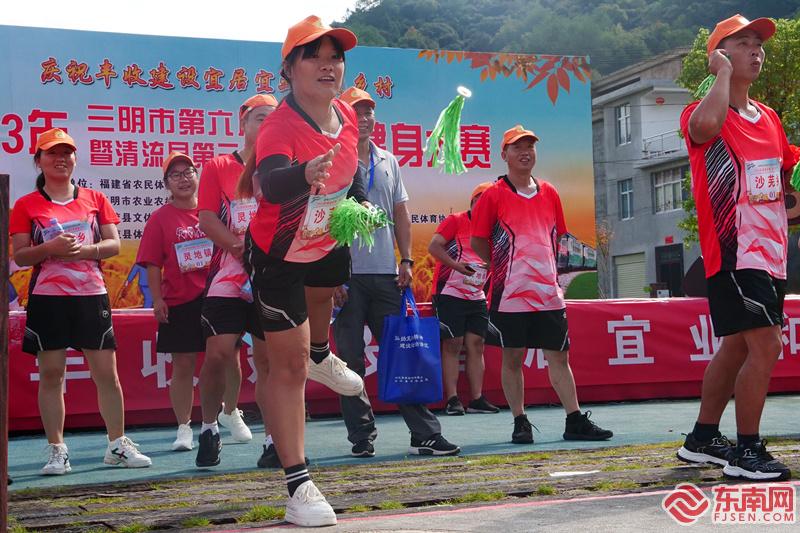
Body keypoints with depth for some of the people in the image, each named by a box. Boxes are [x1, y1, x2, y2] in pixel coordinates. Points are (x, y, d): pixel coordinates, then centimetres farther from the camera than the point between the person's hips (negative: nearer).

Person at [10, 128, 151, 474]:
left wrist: (85, 250, -13)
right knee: (51, 374, 0)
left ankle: (118, 445, 11)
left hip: (91, 295, 1)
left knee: (107, 373, 1)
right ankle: (56, 451, 8)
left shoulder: (95, 199, 12)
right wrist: (51, 248, -17)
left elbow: (114, 244, 6)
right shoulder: (26, 206, 6)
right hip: (47, 299, -1)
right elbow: (19, 256, 2)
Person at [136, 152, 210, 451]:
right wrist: (157, 299, -8)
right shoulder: (160, 218, 2)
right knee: (182, 366, 4)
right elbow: (152, 264, 0)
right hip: (178, 303, -1)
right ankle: (184, 429, 13)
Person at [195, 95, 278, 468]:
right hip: (228, 279, -1)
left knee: (268, 359, 3)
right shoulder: (218, 167, 7)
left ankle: (272, 439, 10)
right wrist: (243, 247, -16)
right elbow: (207, 221, -3)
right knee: (217, 353, -8)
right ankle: (209, 429, 12)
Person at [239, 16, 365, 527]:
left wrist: (361, 201, 3)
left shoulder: (348, 116, -12)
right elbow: (270, 183, -56)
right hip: (278, 257, -7)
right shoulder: (280, 126, -34)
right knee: (289, 367, -6)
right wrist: (305, 174, -74)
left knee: (323, 296, 37)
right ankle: (299, 485, 2)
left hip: (327, 242, 7)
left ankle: (321, 356, 73)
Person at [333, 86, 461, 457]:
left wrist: (406, 261, 6)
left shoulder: (388, 162, 15)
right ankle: (361, 436, 10)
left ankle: (425, 433, 6)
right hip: (347, 274, -4)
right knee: (351, 360, 1)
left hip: (386, 274, 4)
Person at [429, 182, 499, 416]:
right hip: (449, 294, -6)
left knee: (476, 345, 3)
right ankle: (452, 399, -3)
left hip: (477, 297, 6)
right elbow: (433, 247, -14)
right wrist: (457, 265, -21)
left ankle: (476, 399, 5)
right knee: (452, 345, -6)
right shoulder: (455, 221, -5)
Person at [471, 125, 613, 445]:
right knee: (512, 358, 3)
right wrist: (505, 266, 4)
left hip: (548, 292, 4)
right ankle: (520, 423, 13)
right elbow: (478, 241, 1)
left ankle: (575, 421, 9)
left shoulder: (549, 194, 12)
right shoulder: (494, 195, -2)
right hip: (510, 294, -4)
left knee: (559, 356, 5)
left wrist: (545, 269, 12)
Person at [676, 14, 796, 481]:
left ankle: (703, 439, 26)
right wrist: (724, 73, -19)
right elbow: (706, 124, -35)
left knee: (737, 347, 14)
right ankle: (747, 451, -3)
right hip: (733, 253, -9)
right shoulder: (705, 113, -8)